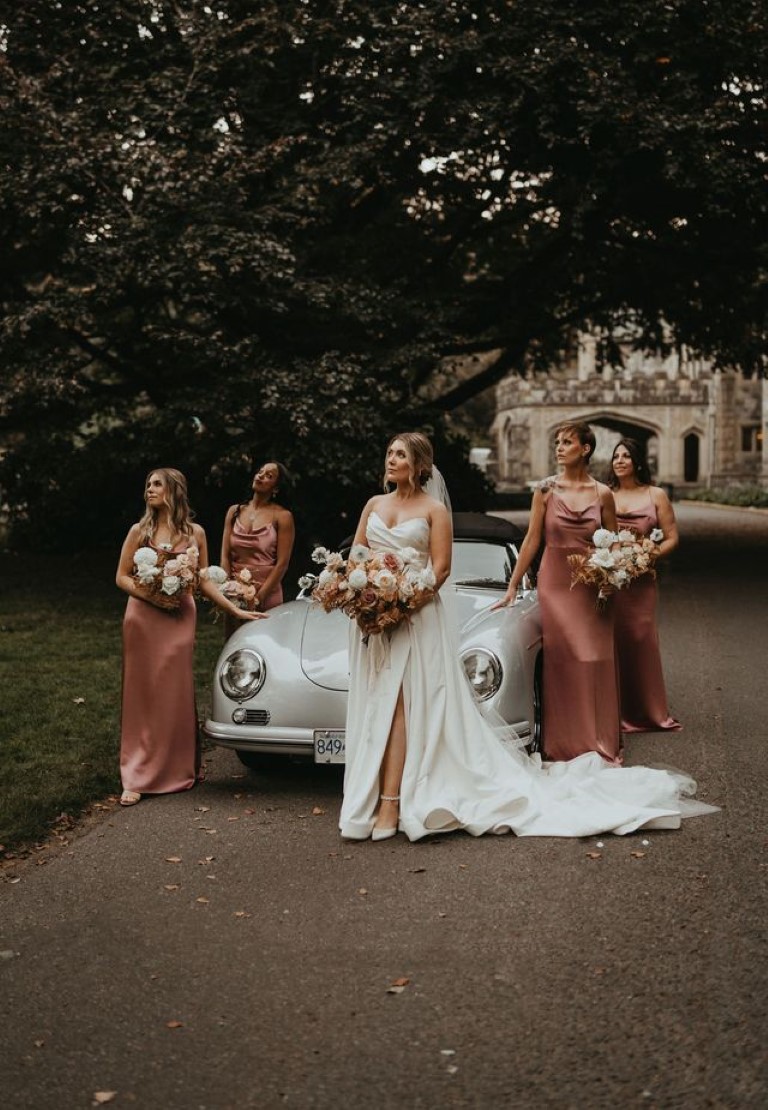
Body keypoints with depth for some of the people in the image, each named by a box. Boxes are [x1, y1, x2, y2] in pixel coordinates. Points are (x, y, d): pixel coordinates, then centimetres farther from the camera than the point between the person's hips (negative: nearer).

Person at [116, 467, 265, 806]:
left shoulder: (194, 533, 5)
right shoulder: (139, 531, 2)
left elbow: (204, 581, 10)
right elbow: (122, 577, 3)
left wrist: (236, 610, 6)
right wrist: (150, 595, -13)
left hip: (180, 619, 1)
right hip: (143, 619, -1)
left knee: (176, 695, 3)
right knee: (142, 695, 0)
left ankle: (177, 771, 14)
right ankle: (136, 778, 3)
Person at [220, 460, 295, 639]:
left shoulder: (282, 516, -4)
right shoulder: (235, 511, 9)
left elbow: (282, 563, -9)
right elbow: (225, 556, 5)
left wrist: (259, 597, -14)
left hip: (267, 596, -4)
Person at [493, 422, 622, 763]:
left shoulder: (602, 494, 2)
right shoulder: (546, 490, 0)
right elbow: (532, 540, 2)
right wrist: (512, 587, 1)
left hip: (592, 585, 1)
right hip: (554, 582, -1)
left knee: (596, 663, 1)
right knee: (561, 662, 0)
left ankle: (600, 742, 14)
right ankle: (563, 744, 10)